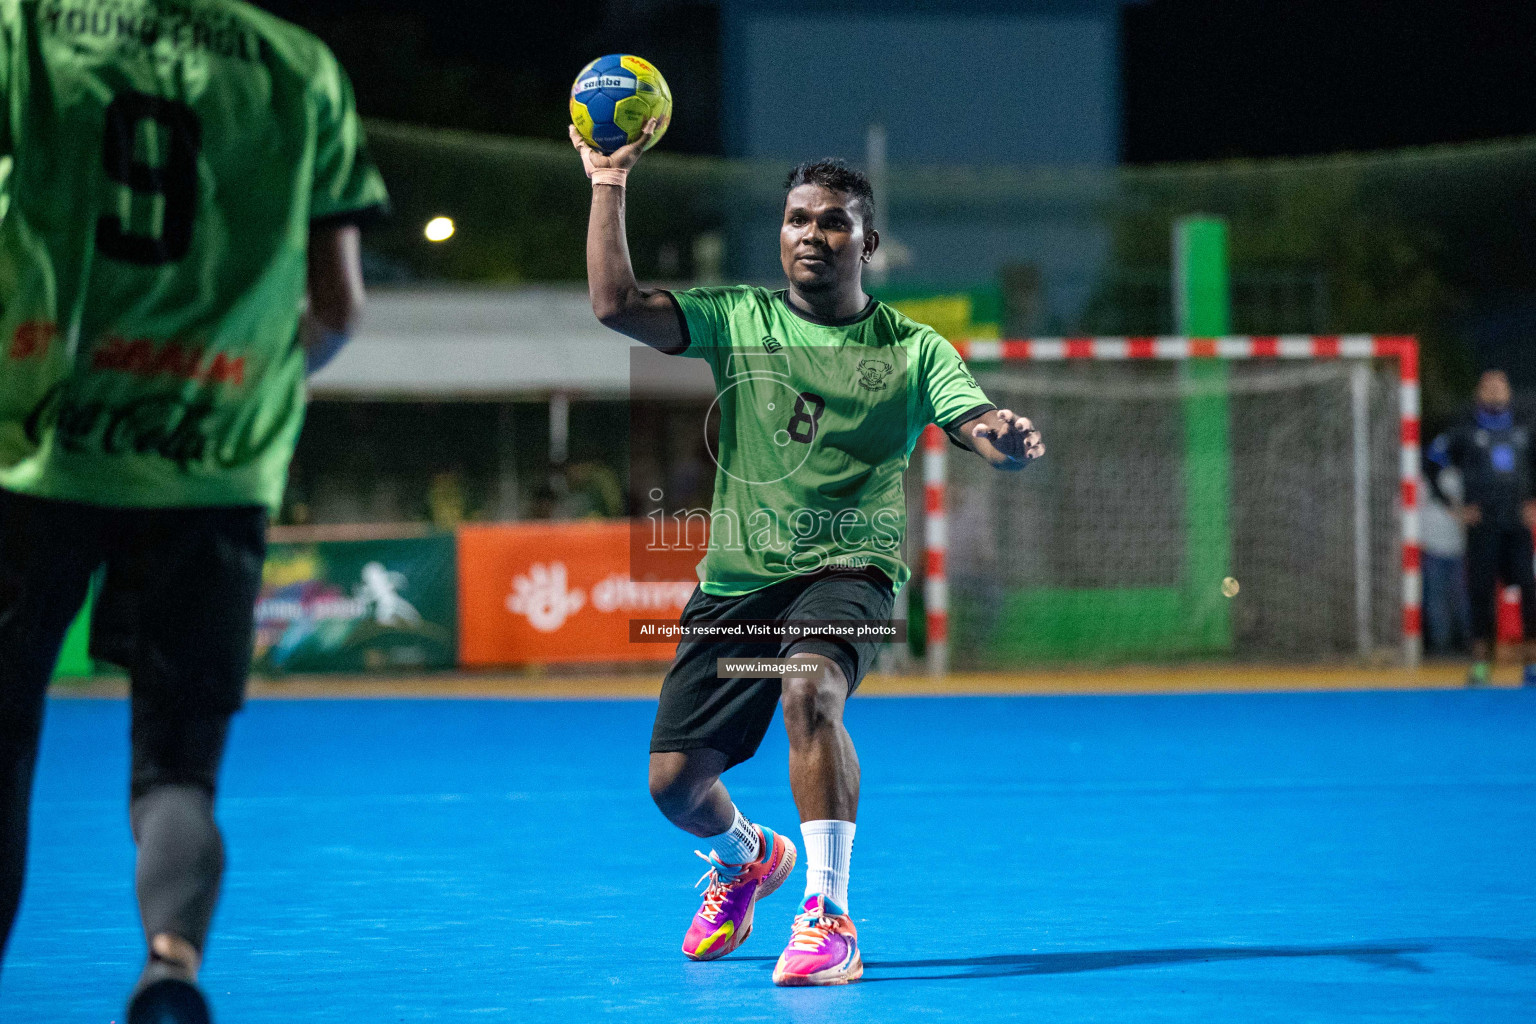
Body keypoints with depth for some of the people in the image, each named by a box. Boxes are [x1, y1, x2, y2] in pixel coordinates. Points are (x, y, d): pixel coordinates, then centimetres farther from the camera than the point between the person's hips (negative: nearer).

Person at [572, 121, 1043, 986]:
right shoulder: (739, 318, 4)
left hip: (848, 568, -3)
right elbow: (616, 305, -7)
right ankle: (745, 858, 40)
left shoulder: (913, 350, 2)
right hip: (737, 578, 3)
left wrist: (1008, 437, -35)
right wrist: (609, 182, -9)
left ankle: (829, 920, -31)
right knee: (675, 783, 2)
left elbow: (984, 428, -11)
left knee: (810, 687, -36)